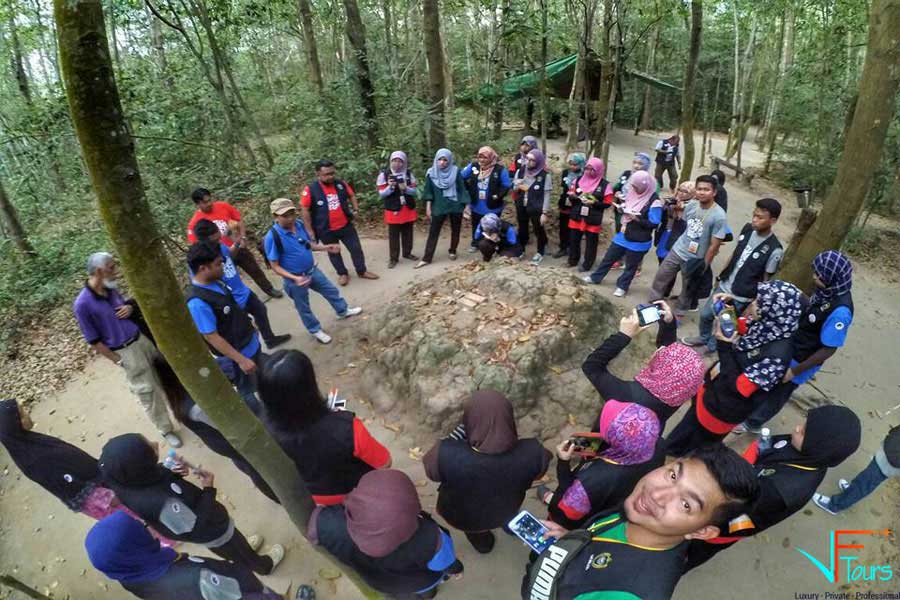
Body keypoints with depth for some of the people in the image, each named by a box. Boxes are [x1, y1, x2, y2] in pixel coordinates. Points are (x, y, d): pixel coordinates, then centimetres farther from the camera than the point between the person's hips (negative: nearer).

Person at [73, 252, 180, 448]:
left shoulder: (111, 289, -1)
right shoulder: (82, 305, -20)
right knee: (147, 392, 6)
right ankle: (166, 430, 24)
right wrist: (118, 360, -11)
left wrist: (130, 307, -6)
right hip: (125, 351, -6)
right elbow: (94, 341, -14)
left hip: (141, 338, 6)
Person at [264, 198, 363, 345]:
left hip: (313, 270, 6)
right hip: (295, 280, -6)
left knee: (331, 290, 23)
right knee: (303, 308, 17)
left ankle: (343, 311, 50)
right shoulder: (272, 237, -27)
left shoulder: (299, 225, -8)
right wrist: (295, 278, -33)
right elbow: (275, 266, -21)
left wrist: (326, 247, -3)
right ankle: (315, 330, 41)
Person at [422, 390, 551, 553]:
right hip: (506, 512, 2)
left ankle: (482, 543, 67)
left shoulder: (446, 455, -43)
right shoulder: (532, 452, -38)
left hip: (462, 518, -1)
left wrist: (462, 430, -18)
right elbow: (539, 472, -13)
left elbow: (431, 468, -18)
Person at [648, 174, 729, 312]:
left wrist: (703, 266, -14)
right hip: (677, 250, 4)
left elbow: (714, 246, -19)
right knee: (661, 277, 13)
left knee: (688, 289, 15)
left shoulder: (719, 216, -23)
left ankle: (679, 312, 36)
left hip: (695, 259, -4)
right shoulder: (691, 204, -7)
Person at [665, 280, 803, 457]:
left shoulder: (776, 354, -33)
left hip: (724, 408, -6)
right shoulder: (764, 327, -13)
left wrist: (724, 346, -27)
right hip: (713, 387, 7)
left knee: (696, 445, 21)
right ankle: (669, 453, 51)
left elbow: (737, 387, -29)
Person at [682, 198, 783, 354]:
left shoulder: (774, 250, -24)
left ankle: (711, 347, 35)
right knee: (705, 315, 20)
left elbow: (765, 280, -15)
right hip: (724, 286, 6)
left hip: (741, 298, -6)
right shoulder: (747, 229, -7)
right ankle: (703, 338, 47)